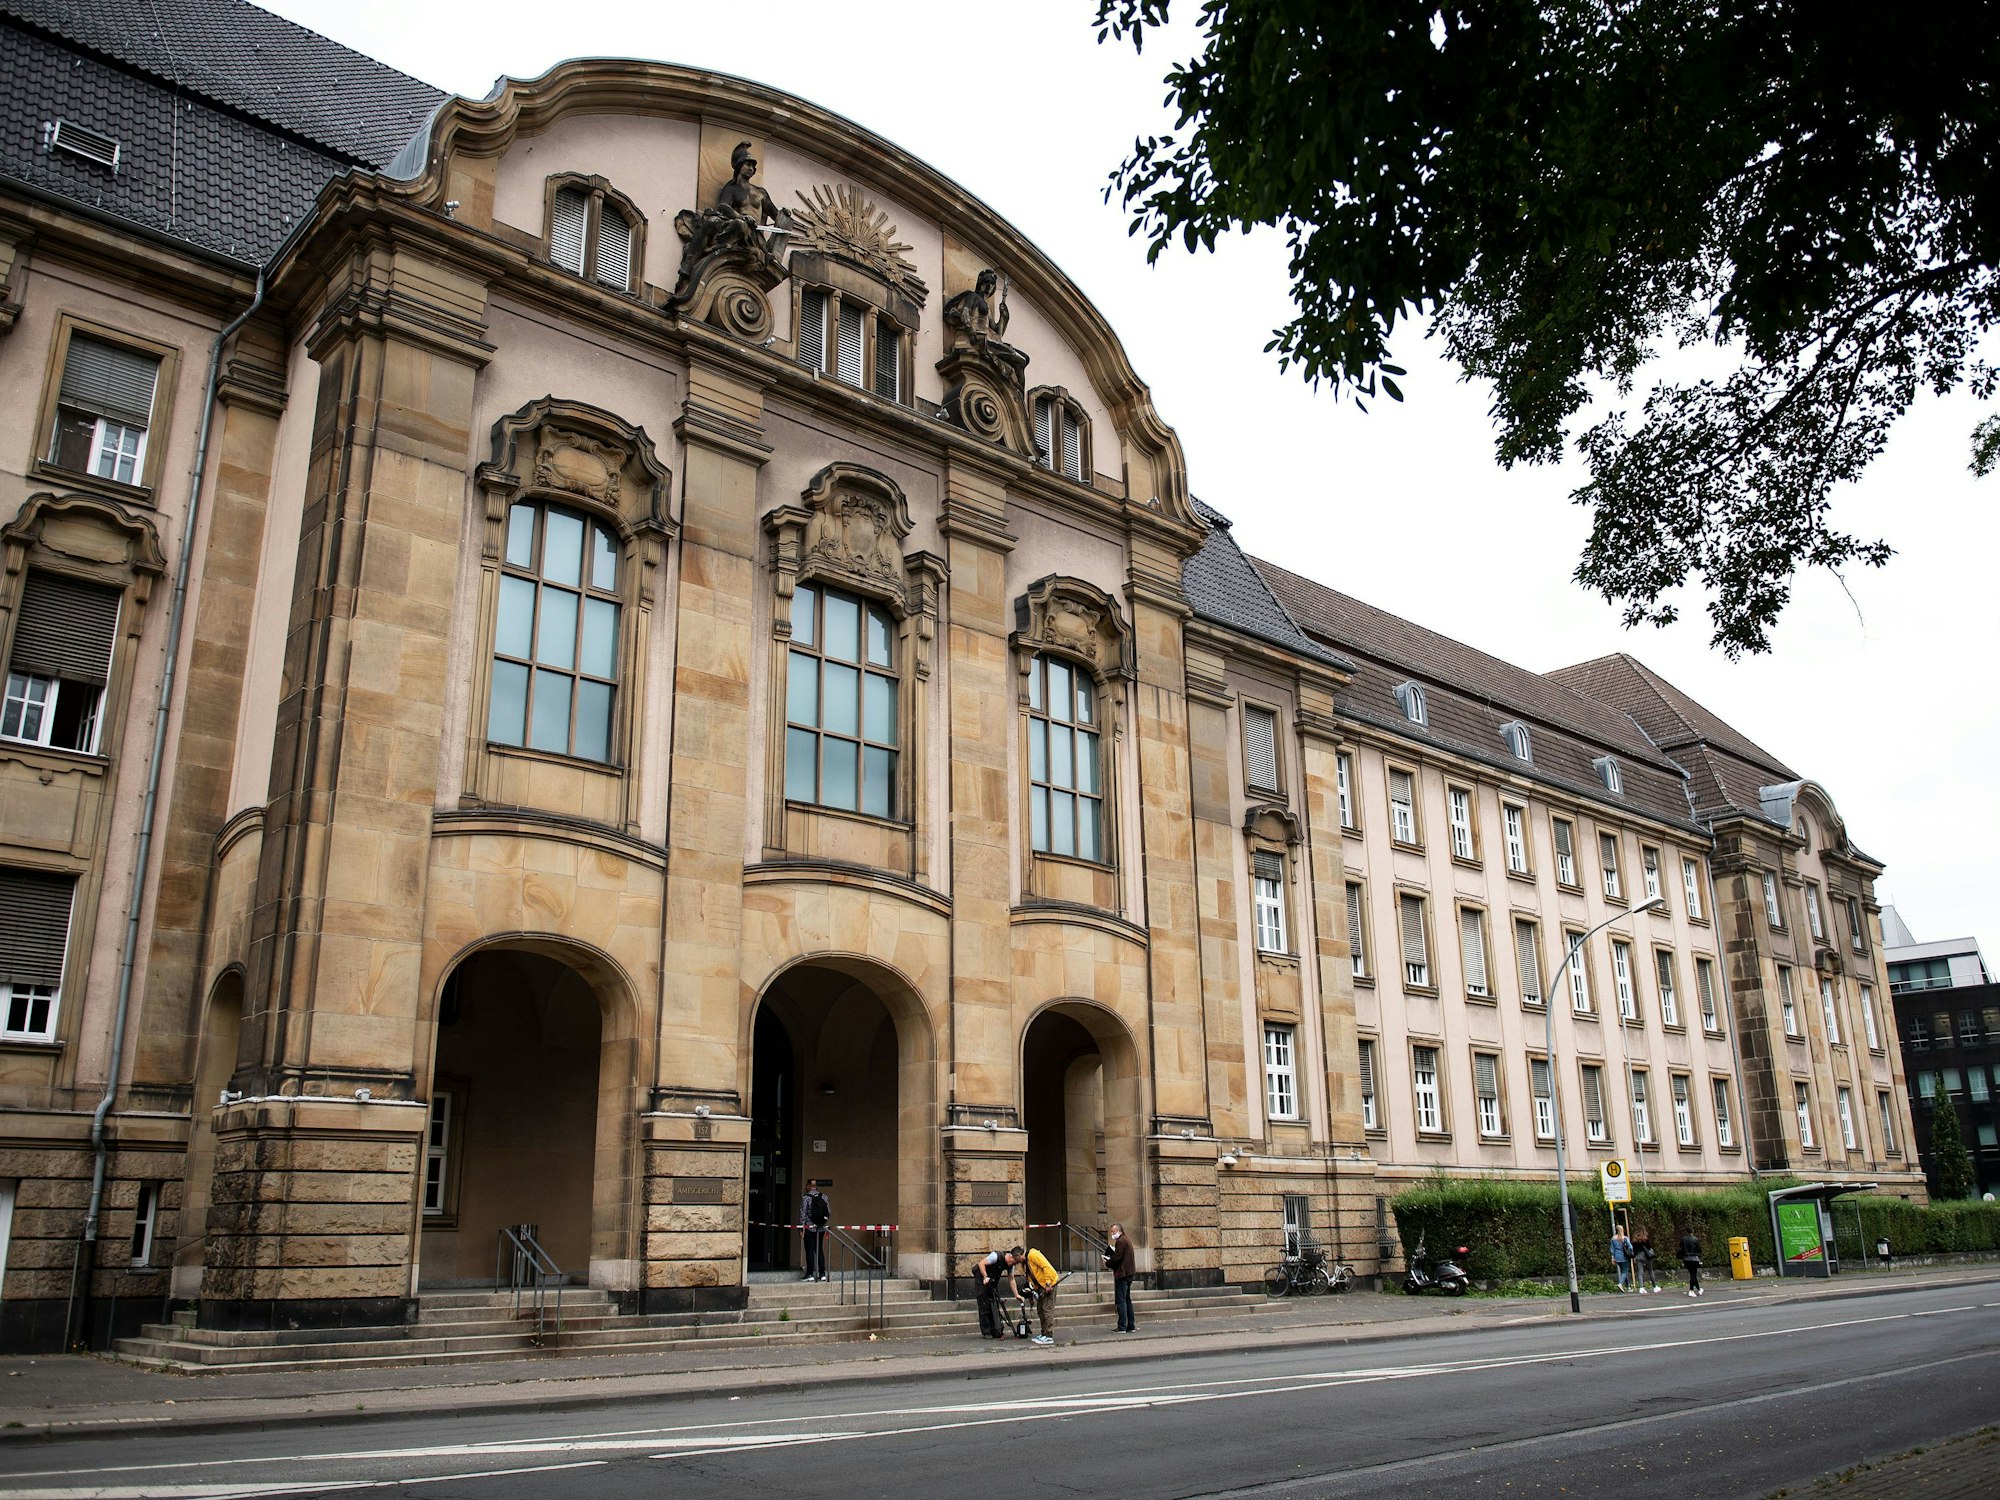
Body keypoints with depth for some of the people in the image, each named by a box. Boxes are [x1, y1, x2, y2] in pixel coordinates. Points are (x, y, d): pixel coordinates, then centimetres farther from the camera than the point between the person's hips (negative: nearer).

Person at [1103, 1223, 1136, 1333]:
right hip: (1128, 1273, 10)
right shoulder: (1127, 1239, 17)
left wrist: (1107, 1264, -5)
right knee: (1127, 1300, 14)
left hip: (1122, 1274, -10)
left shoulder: (1120, 1241, -14)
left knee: (1120, 1301, -7)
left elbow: (1117, 1257, -20)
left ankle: (1122, 1327, -8)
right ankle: (1131, 1326, 16)